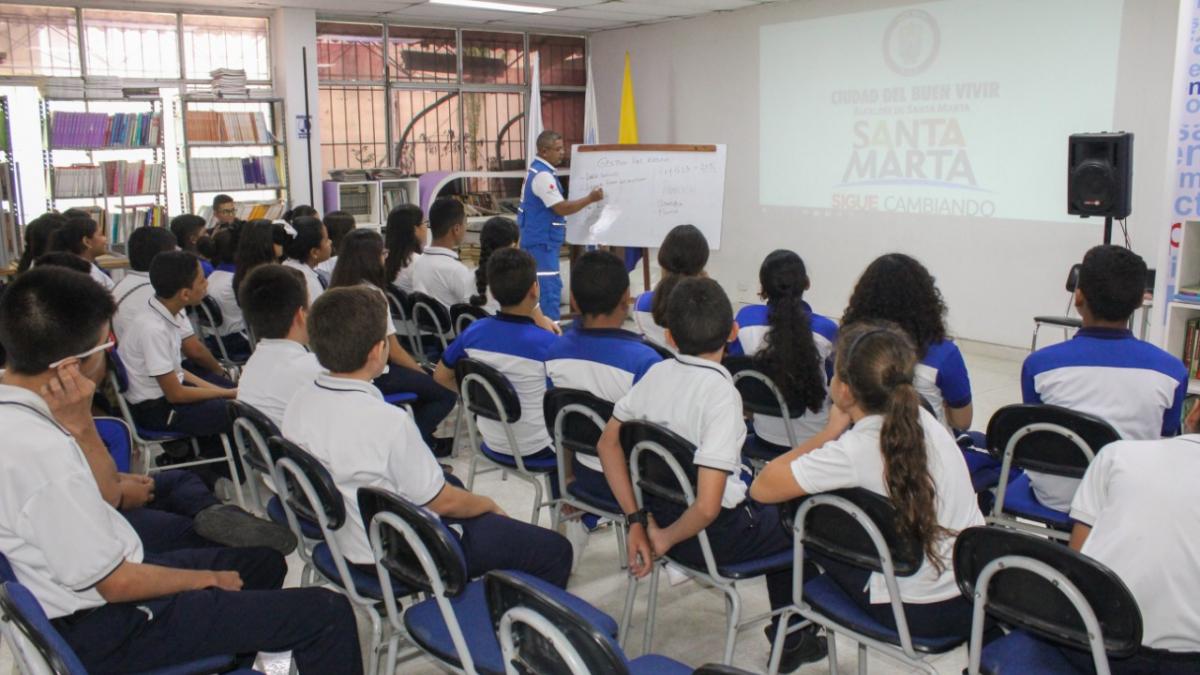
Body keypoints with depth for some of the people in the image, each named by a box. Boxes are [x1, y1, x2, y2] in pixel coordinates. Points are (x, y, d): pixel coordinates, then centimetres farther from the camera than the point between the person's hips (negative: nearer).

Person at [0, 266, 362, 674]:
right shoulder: (40, 450, -31)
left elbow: (108, 491, 6)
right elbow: (114, 583, -23)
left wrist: (79, 423, -10)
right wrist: (206, 579, -7)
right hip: (103, 631, -10)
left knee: (263, 562, 25)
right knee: (327, 612, -14)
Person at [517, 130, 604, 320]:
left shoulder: (538, 169, 13)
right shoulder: (543, 175, -20)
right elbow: (561, 208, -21)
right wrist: (590, 199, -14)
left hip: (539, 239, 11)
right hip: (542, 241, -11)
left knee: (542, 286, 15)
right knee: (549, 286, -10)